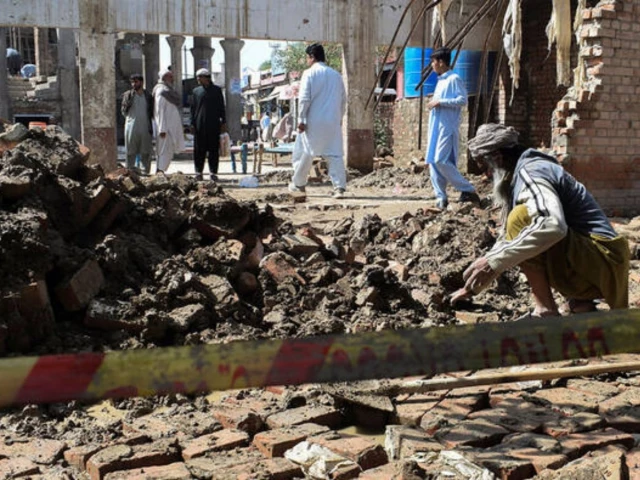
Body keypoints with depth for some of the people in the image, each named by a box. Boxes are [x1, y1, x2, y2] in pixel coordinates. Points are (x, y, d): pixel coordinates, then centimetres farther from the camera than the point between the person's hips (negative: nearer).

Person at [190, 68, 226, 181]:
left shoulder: (217, 90, 6)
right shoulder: (196, 91, 10)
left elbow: (221, 107, 8)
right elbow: (193, 108, 11)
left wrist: (223, 122, 2)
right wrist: (192, 123, 5)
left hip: (214, 125, -1)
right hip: (200, 125, 1)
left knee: (214, 149, 1)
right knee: (199, 150, 2)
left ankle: (213, 172, 7)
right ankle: (198, 172, 9)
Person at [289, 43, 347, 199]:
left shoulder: (309, 73, -5)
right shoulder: (336, 75, 12)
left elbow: (304, 99, -11)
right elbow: (343, 99, 15)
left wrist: (301, 119, -8)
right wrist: (339, 118, 23)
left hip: (313, 121, -4)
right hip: (333, 122, 4)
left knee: (304, 152, 10)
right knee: (335, 154, 2)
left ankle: (298, 184, 22)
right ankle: (339, 187, -8)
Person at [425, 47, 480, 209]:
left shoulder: (454, 79, -7)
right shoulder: (440, 81, 20)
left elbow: (463, 100, -16)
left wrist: (440, 102, -16)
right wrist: (434, 103, 11)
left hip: (447, 128, -9)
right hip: (436, 128, 9)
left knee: (441, 161, -16)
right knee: (433, 162, 3)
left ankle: (468, 190, -8)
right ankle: (441, 198, 4)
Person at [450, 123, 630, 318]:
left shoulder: (530, 171, -13)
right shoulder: (517, 179, 19)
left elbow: (552, 225, -33)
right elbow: (509, 239, 28)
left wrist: (494, 261, -32)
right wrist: (473, 286, 25)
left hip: (599, 263, -10)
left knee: (521, 218, -22)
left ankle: (546, 312, -16)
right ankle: (580, 303, 12)